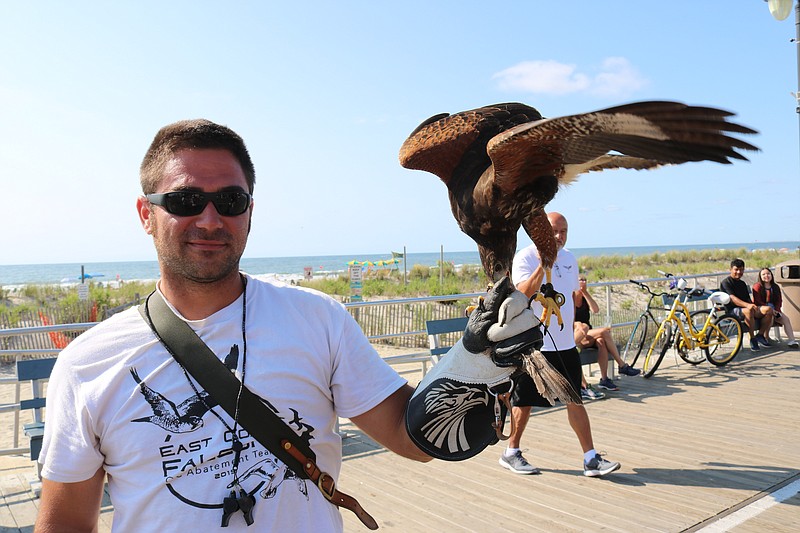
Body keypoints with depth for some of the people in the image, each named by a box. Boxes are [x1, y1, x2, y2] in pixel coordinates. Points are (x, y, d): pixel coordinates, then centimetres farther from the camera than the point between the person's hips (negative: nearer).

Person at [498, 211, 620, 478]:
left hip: (565, 344, 6)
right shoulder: (525, 257, -10)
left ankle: (591, 459, 13)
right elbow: (523, 293, -24)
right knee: (524, 403, 6)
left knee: (575, 400, 7)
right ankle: (511, 453, 23)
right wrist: (544, 264, -30)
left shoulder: (569, 258, 11)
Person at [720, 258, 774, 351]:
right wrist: (747, 305, -34)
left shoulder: (742, 283, 23)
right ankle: (752, 339, -25)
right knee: (748, 311, -39)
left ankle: (760, 335, -3)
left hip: (745, 307, 7)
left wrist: (753, 305, -2)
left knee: (768, 309, -17)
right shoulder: (726, 282, -4)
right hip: (732, 310, -7)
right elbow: (732, 298, -18)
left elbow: (747, 299, 22)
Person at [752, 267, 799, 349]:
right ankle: (766, 337, -20)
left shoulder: (776, 287, 14)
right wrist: (769, 310, -18)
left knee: (786, 319, -15)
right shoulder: (757, 286, -5)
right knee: (770, 317, -35)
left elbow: (779, 300, 14)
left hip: (773, 310, 6)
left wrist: (776, 310, -6)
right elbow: (757, 302, -11)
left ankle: (791, 340, -18)